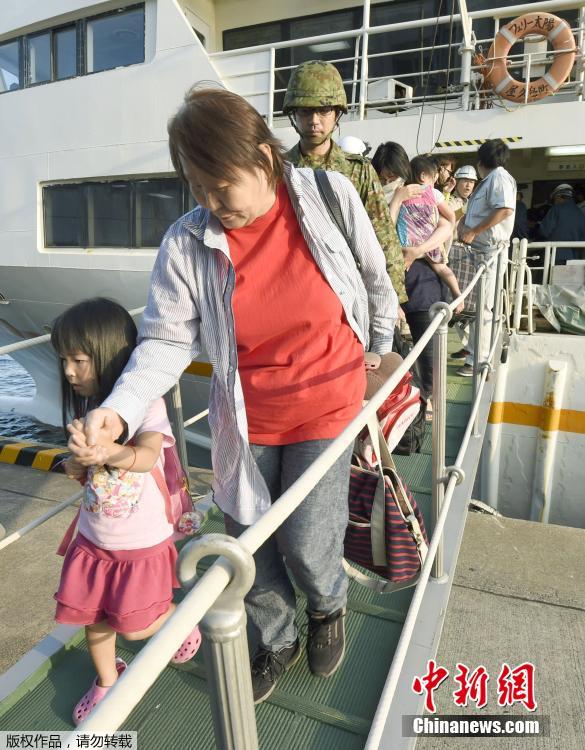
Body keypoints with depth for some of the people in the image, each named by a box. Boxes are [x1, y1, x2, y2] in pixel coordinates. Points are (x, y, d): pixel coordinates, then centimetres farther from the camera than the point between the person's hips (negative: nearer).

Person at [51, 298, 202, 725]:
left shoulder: (146, 402, -22)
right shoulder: (85, 406, -2)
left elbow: (146, 456, -38)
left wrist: (108, 452, -58)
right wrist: (77, 467, -10)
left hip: (142, 541, -5)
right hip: (94, 537, 6)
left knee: (133, 626, 6)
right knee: (92, 618, 17)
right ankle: (106, 680, 47)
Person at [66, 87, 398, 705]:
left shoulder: (332, 197, -12)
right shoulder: (186, 245, -12)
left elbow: (376, 281, 3)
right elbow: (168, 338, -11)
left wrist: (380, 351, 15)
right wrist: (119, 409, -28)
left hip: (326, 405, -1)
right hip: (245, 418, 2)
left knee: (306, 543, 2)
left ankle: (329, 608, 43)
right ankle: (277, 642, 46)